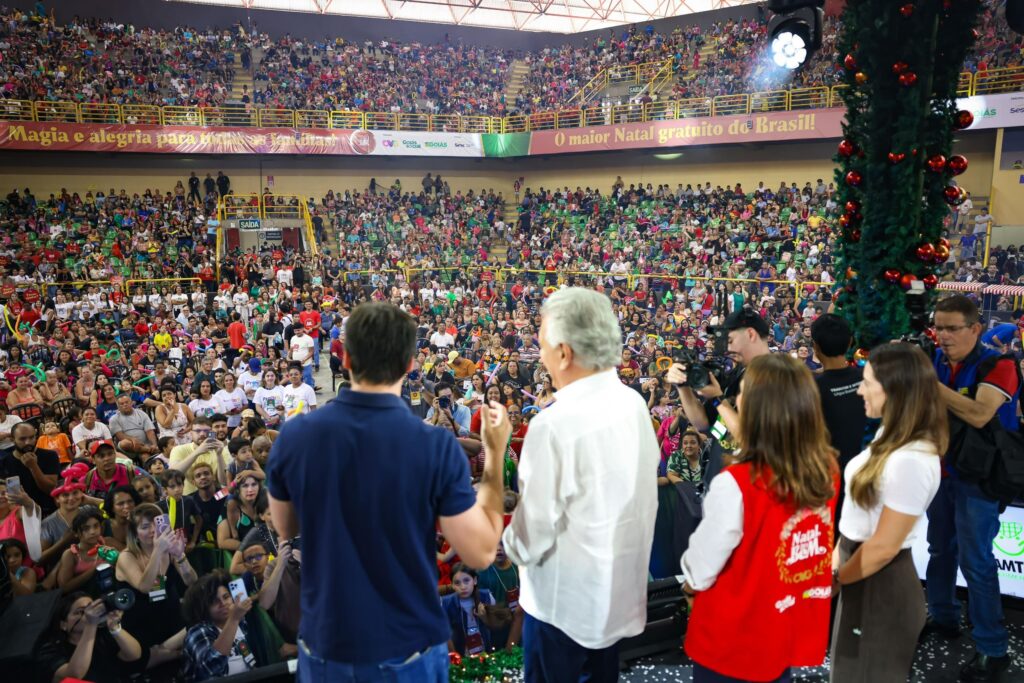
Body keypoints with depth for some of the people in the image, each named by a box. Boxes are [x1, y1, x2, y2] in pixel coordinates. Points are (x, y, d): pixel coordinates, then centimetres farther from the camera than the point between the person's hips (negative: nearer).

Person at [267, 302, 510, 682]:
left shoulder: (294, 436, -13)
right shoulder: (436, 447, -22)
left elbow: (286, 529, 5)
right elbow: (481, 553, -15)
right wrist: (496, 454, -7)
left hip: (324, 642, 2)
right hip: (409, 646, -2)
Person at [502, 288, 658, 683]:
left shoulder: (554, 425, -28)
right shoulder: (634, 404, -6)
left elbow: (533, 537, -22)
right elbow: (639, 493, 5)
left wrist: (513, 546, 0)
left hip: (564, 601, -6)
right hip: (621, 589, 7)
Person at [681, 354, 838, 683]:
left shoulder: (735, 484, -29)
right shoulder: (827, 471, -10)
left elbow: (700, 571, -16)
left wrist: (691, 583, 4)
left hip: (734, 638, -5)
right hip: (794, 630, 5)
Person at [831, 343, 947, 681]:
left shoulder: (911, 461, -29)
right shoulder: (892, 434, 0)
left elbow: (884, 546, -23)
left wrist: (834, 577, -9)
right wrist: (837, 554, 11)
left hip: (880, 584, -9)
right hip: (863, 571, 9)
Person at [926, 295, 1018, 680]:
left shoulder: (998, 365, -17)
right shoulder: (938, 360, 2)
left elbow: (978, 415, -31)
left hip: (977, 476, -7)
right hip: (942, 468, 7)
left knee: (975, 561, -3)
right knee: (941, 548, 18)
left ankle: (992, 649, 9)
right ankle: (942, 617, 35)